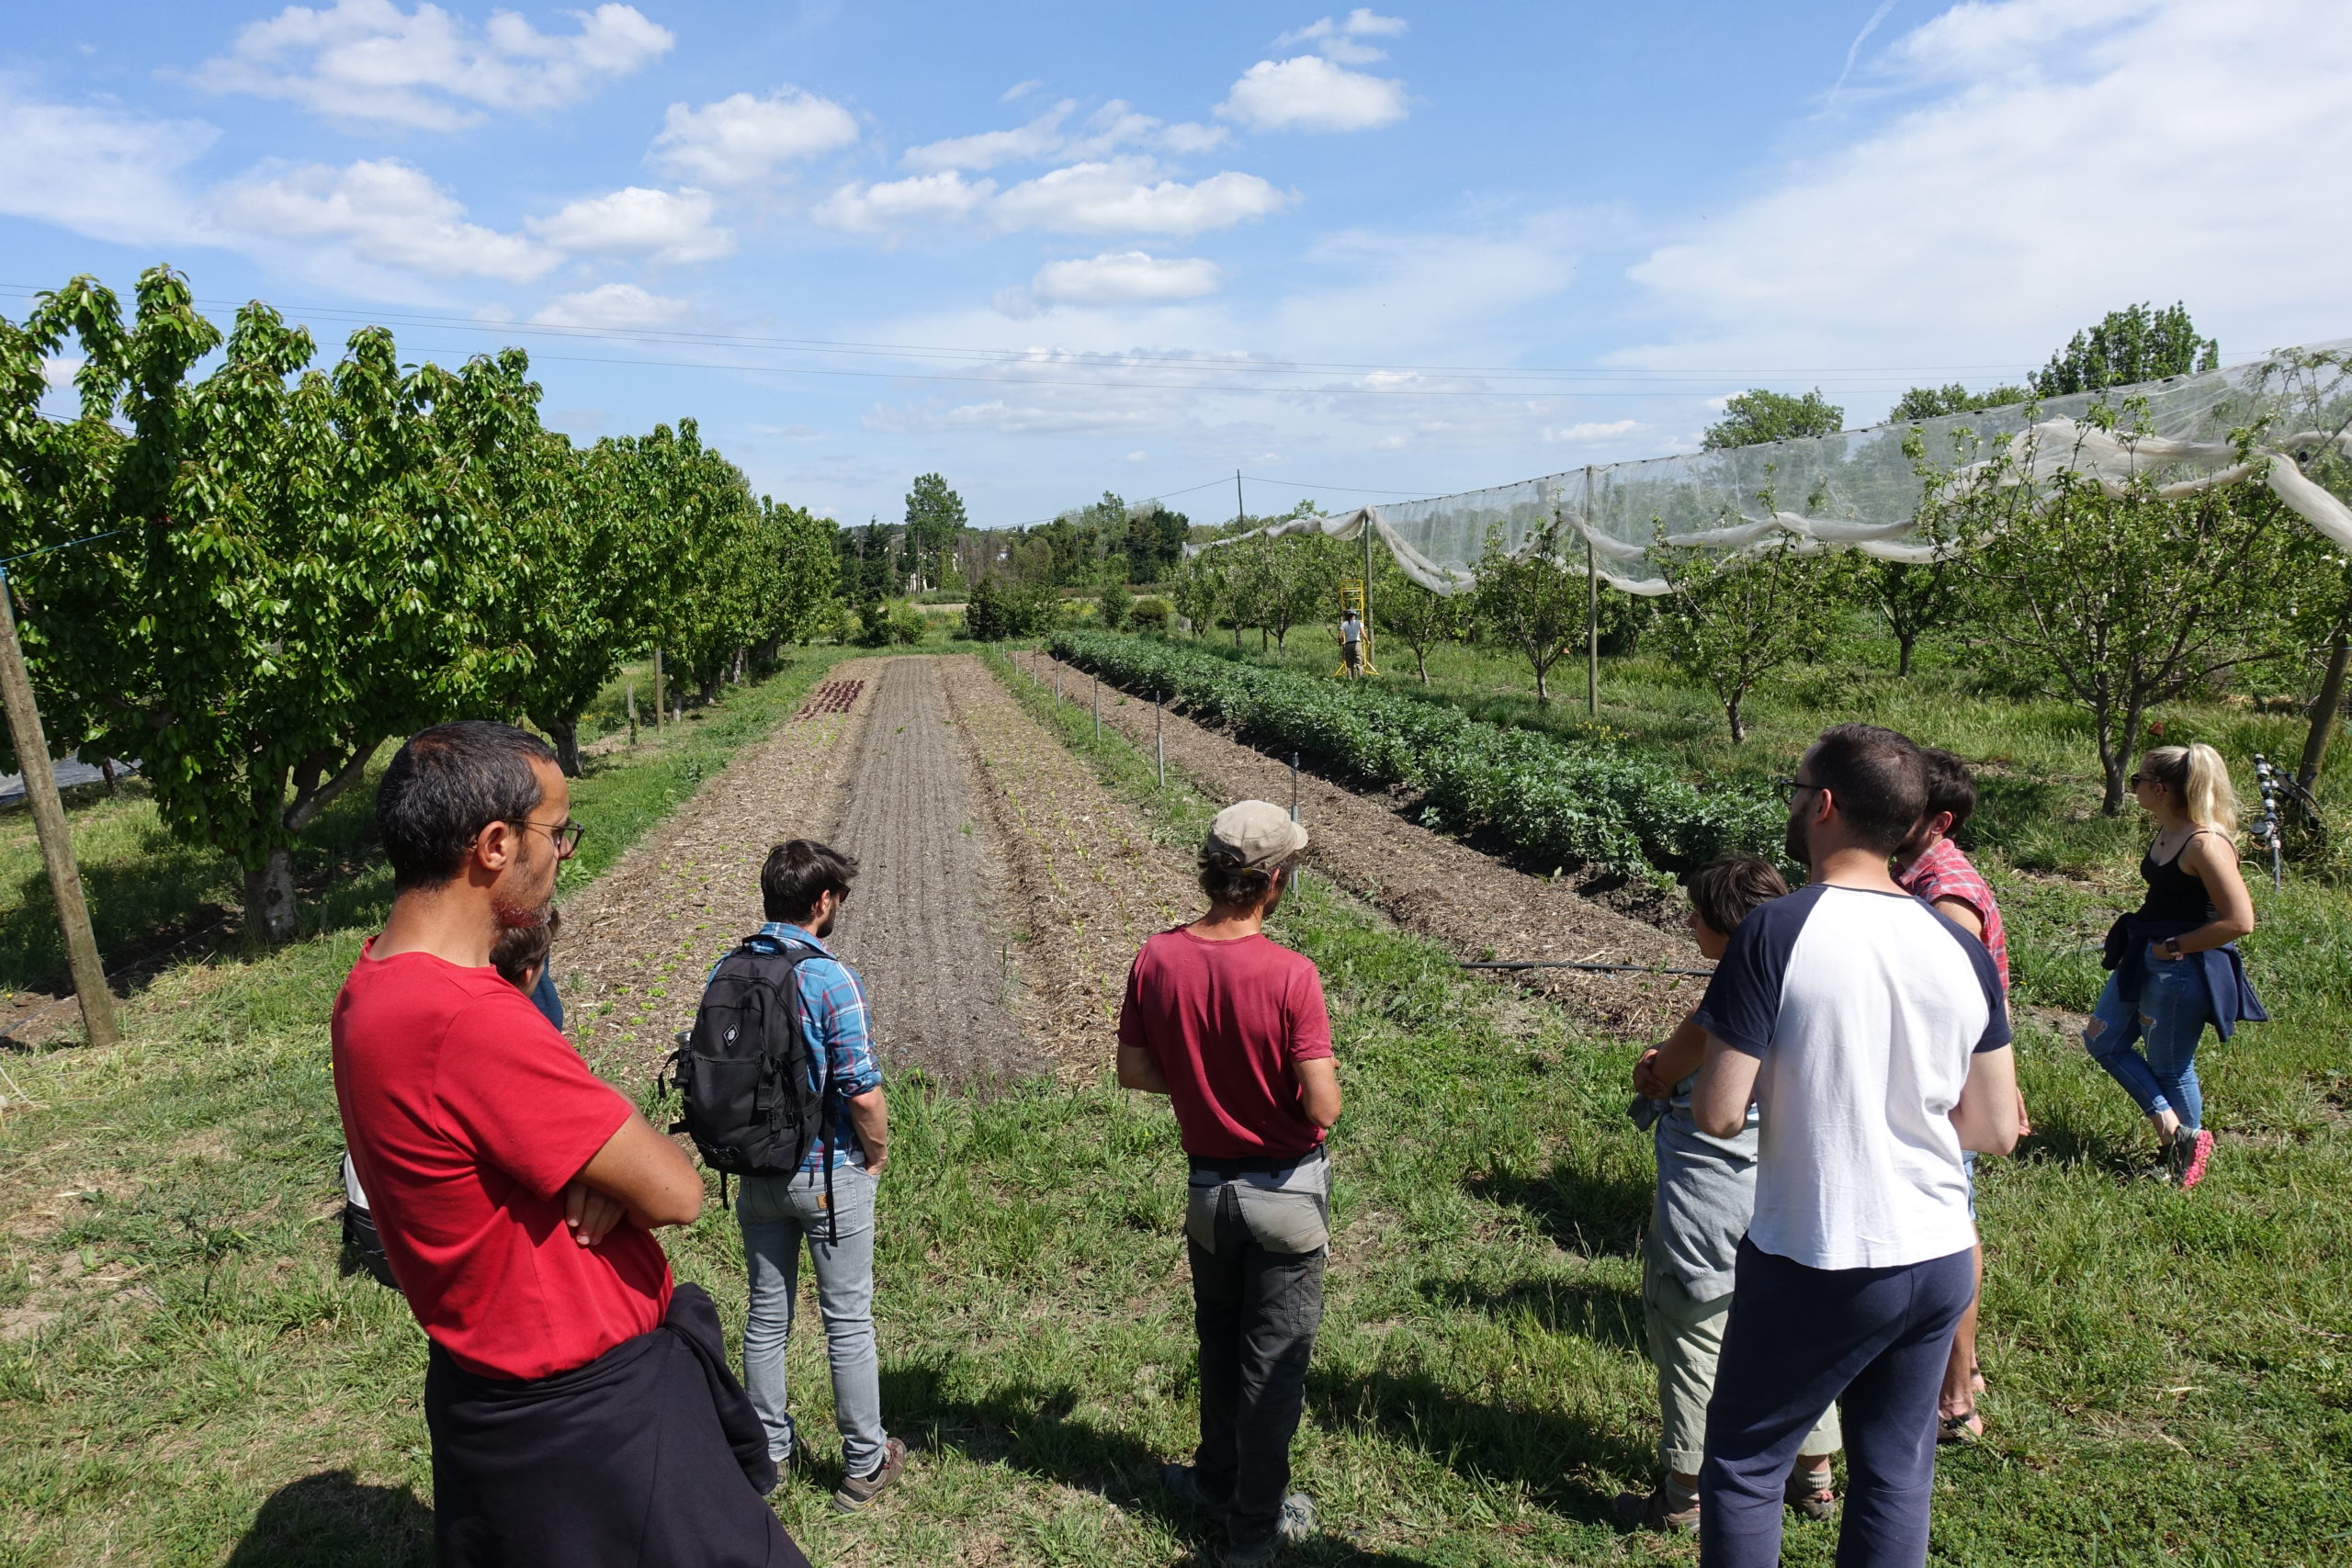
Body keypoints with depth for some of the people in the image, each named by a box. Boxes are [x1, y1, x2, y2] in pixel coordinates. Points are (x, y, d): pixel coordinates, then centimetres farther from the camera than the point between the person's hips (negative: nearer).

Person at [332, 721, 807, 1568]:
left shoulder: (375, 987, 0)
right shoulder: (469, 1022, -32)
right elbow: (676, 1192, -26)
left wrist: (603, 1172, -14)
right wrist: (616, 1174, -4)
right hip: (590, 1418, -9)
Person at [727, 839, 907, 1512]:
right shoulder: (832, 979, -22)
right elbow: (863, 1095, -22)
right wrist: (878, 1153, -3)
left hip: (755, 1173, 5)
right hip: (830, 1174, -5)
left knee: (766, 1314, 19)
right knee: (848, 1321, 9)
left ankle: (770, 1449, 35)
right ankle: (865, 1463, 23)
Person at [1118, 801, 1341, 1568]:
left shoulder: (1157, 959, -12)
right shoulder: (1290, 974, -26)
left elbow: (1133, 1070, -2)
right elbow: (1323, 1108, -24)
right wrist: (1309, 1077, -3)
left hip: (1207, 1185, 4)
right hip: (1285, 1191, -4)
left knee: (1218, 1340, 25)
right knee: (1274, 1358, 13)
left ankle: (1220, 1479, 45)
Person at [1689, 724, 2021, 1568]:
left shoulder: (1777, 931, -18)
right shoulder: (1961, 948, -1)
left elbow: (1718, 1112, -19)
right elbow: (1996, 1128, 5)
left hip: (1814, 1267, -5)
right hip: (1939, 1261, 6)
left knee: (1742, 1468, 13)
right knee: (1895, 1478, 20)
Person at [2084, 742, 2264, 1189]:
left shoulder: (2206, 845, -24)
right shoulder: (2167, 833, 3)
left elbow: (2239, 921, -26)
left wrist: (2174, 947, -17)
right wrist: (2143, 944, 8)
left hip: (2183, 971, -9)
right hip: (2146, 960, 9)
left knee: (2169, 1067, 8)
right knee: (2103, 1039, 13)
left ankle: (2189, 1146, 30)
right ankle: (2169, 1125, 18)